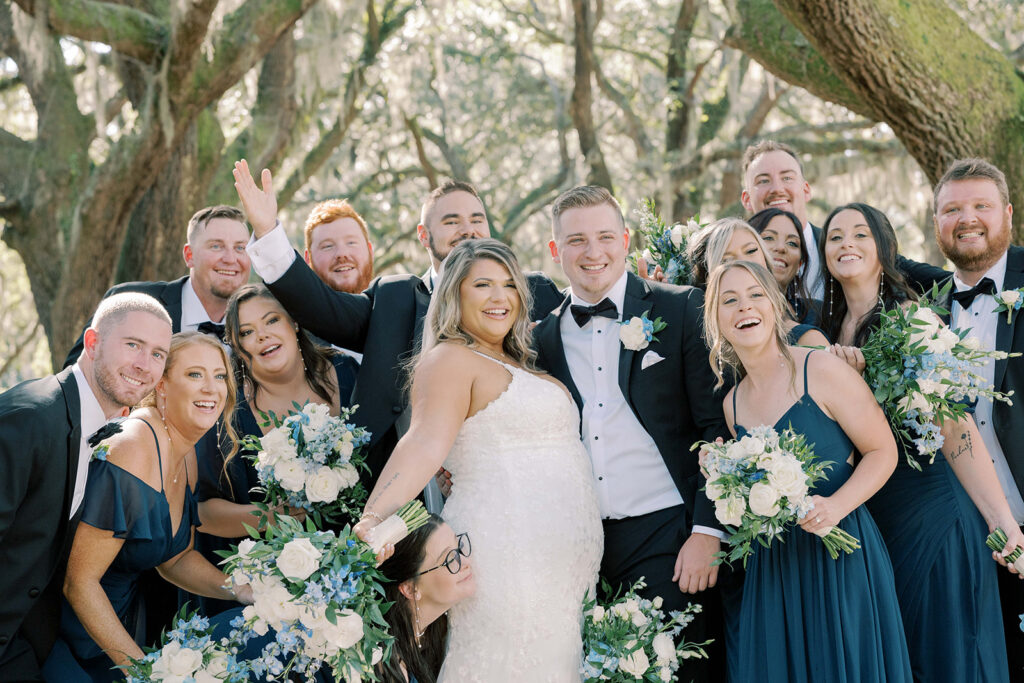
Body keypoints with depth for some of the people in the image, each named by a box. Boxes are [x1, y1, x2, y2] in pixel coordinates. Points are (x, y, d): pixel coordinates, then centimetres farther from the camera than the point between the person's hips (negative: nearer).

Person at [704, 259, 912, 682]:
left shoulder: (822, 371, -9)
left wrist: (837, 505, -21)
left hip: (839, 555, -5)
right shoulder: (732, 403, 8)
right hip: (773, 564, 5)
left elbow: (882, 451, -7)